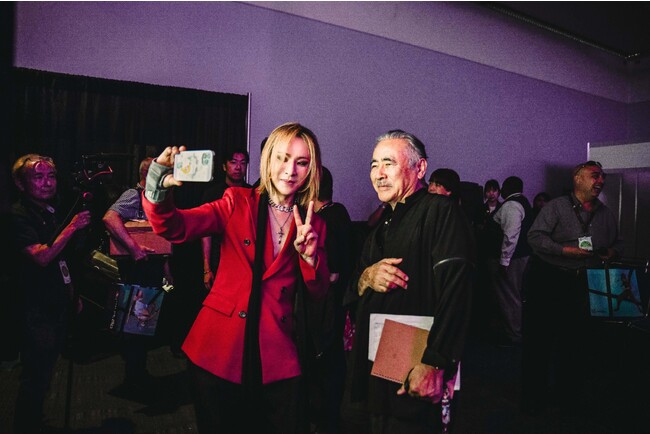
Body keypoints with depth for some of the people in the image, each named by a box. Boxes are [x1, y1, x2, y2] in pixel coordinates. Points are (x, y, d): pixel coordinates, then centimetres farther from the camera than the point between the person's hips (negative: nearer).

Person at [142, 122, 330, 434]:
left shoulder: (313, 223, 6)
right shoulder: (238, 202, 0)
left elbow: (317, 291, 5)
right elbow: (174, 229, -12)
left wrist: (309, 255, -14)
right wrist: (159, 188, -30)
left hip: (276, 353, 2)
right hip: (219, 347, -1)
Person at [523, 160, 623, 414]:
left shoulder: (605, 214, 10)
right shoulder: (557, 206, -6)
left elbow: (617, 243, 20)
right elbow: (535, 236, -13)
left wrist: (613, 252, -2)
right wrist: (566, 250, -20)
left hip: (582, 284, 5)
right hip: (548, 279, -5)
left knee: (576, 340, 12)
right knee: (540, 339, 3)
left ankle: (568, 395, 31)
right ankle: (534, 396, 19)